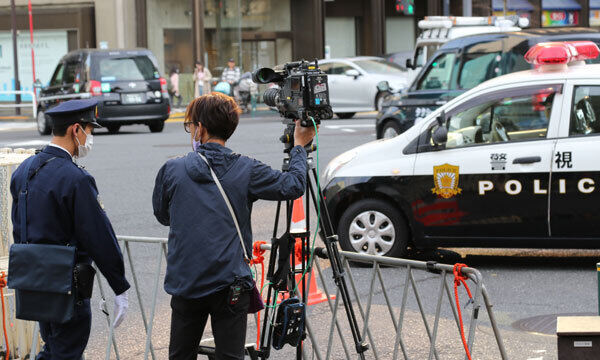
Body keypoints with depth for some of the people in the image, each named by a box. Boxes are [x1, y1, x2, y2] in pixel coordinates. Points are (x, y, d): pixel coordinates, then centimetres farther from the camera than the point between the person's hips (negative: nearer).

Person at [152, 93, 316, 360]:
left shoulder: (171, 170, -1)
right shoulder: (246, 170, -4)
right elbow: (294, 185, 2)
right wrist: (299, 147, 19)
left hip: (185, 285, 1)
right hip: (230, 285, -1)